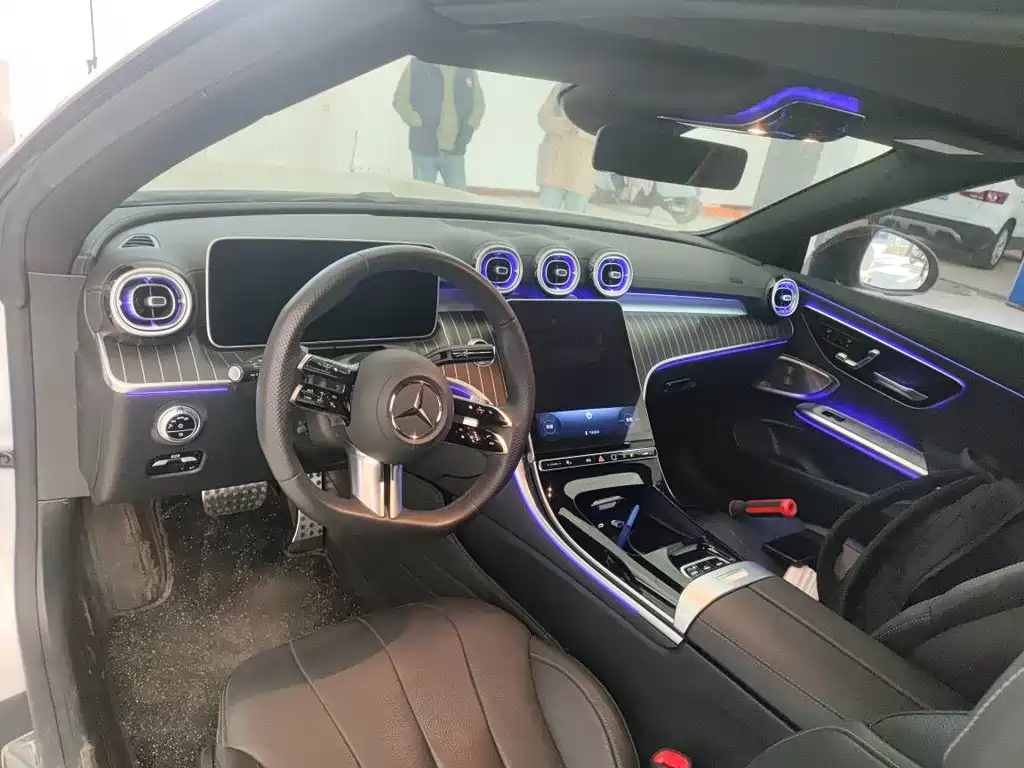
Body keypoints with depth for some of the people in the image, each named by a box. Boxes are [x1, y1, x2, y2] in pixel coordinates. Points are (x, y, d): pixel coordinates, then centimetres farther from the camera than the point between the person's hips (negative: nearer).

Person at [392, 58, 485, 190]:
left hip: (454, 150, 2)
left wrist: (469, 129, 0)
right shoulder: (416, 65, 0)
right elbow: (400, 99, 1)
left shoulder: (468, 70, 7)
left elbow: (478, 105, 15)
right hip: (424, 148, -2)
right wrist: (418, 123, -11)